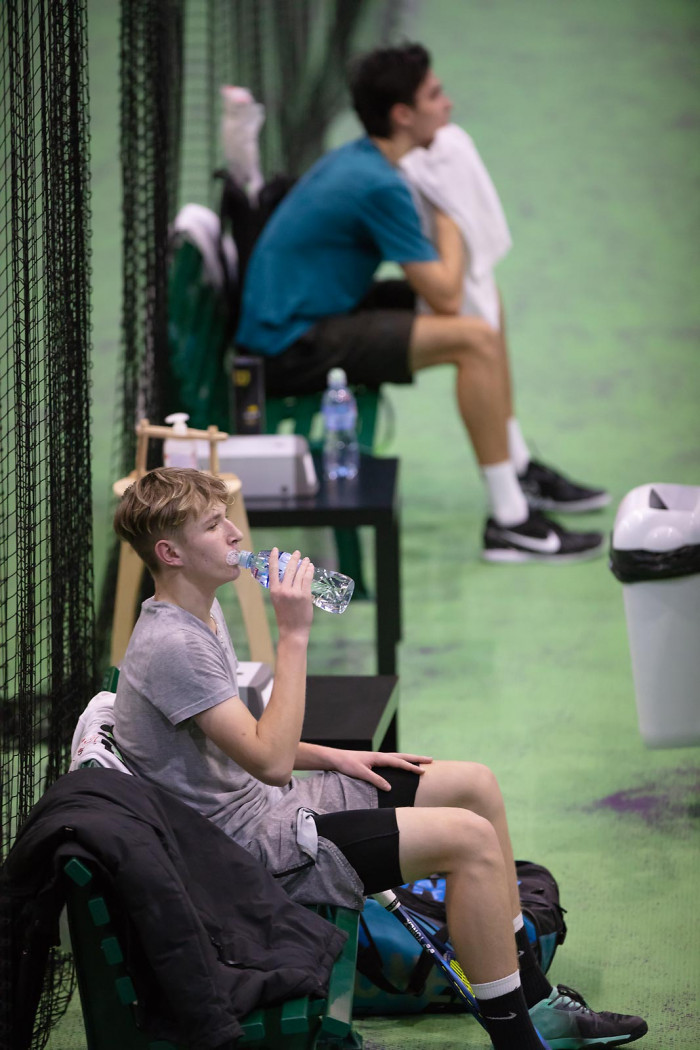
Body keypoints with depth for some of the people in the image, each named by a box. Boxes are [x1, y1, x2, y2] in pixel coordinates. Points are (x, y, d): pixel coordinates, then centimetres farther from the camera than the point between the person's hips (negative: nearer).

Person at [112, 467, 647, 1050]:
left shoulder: (202, 613, 10)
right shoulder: (170, 645, -23)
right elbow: (271, 761, -28)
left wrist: (334, 757, 9)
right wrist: (294, 634, -26)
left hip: (269, 804, 11)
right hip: (256, 842, -11)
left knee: (476, 784, 9)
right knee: (470, 838, -19)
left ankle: (536, 1003, 16)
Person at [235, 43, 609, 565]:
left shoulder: (357, 160, 8)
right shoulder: (379, 184, -23)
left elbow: (437, 282, 16)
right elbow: (446, 296, -20)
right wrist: (450, 214, -6)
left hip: (312, 315, 11)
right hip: (292, 352, -11)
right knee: (475, 338, -23)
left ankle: (520, 469, 25)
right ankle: (509, 523, -18)